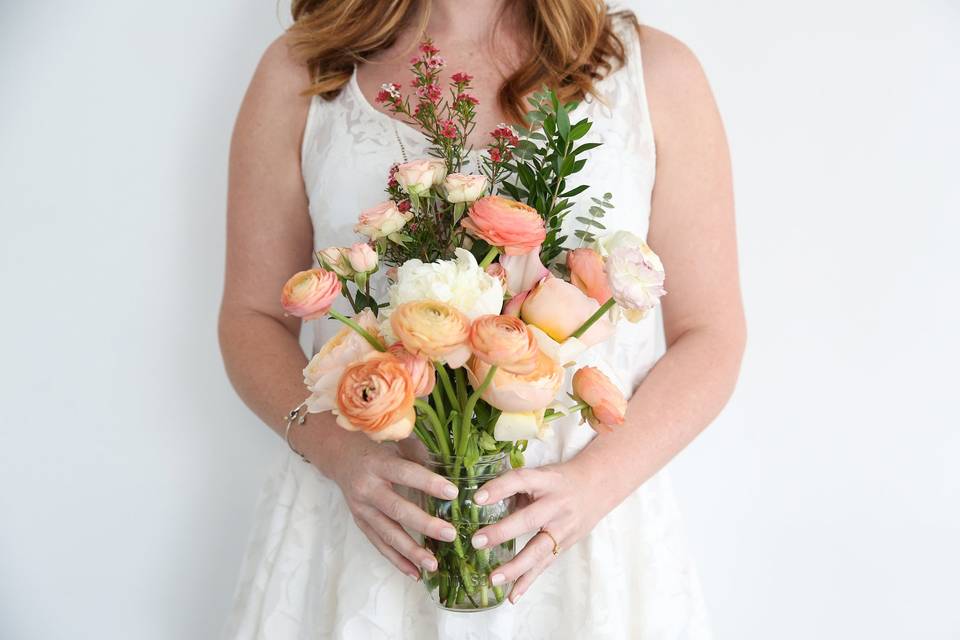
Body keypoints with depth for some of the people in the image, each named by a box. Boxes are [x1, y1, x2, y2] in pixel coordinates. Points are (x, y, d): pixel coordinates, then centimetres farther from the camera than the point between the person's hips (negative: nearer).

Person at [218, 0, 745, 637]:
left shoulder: (658, 72, -3)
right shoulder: (297, 72, -1)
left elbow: (711, 335, -2)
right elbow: (253, 316, 3)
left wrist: (596, 480, -16)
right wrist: (337, 446, -15)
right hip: (363, 516, 1)